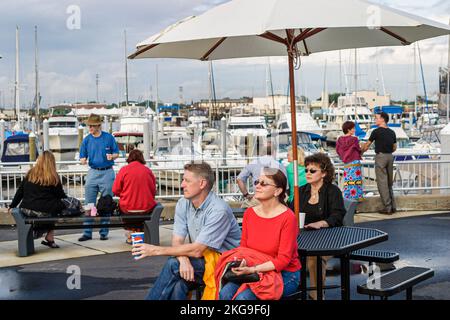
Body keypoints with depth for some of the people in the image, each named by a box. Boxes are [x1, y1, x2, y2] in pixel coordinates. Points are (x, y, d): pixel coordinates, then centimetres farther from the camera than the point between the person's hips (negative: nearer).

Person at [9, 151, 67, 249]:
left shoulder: (30, 174, 6)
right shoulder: (53, 177, -3)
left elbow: (20, 192, 11)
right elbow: (61, 196, 5)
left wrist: (12, 206, 22)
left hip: (26, 211, 5)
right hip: (45, 212, -5)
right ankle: (49, 239, 19)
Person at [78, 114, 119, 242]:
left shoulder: (109, 138, -2)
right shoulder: (87, 140, 4)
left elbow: (116, 153, 4)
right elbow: (83, 157, 6)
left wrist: (111, 156, -19)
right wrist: (83, 160, -17)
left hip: (107, 173, -2)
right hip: (93, 172, 2)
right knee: (89, 203, 0)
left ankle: (104, 232, 13)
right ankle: (87, 232, 6)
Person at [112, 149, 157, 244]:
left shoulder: (124, 169, -4)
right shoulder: (148, 170, 1)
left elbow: (115, 191, -2)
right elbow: (153, 191, 10)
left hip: (127, 209, -1)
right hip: (146, 209, 1)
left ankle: (130, 236, 31)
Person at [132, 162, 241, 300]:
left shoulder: (219, 210, -20)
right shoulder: (183, 204, 2)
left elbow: (197, 250, -22)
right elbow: (177, 241, -2)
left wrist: (155, 250, -19)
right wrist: (183, 260, -27)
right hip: (201, 261, 5)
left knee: (173, 265, -26)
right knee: (179, 285, -29)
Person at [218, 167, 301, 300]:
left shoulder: (288, 217, -15)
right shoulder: (249, 213, 3)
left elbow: (283, 259, -15)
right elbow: (243, 247, 8)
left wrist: (253, 269, -25)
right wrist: (241, 262, -16)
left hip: (284, 274, -5)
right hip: (254, 271, 5)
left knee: (244, 296, -28)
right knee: (225, 292, -22)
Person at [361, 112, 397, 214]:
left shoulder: (376, 131, -8)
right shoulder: (392, 132, 10)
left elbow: (367, 145, 2)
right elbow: (394, 147, 15)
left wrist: (360, 152, 18)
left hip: (380, 156, -7)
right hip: (390, 156, 7)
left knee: (382, 183, -3)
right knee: (389, 183, 14)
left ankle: (387, 208, -4)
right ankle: (393, 206, 14)